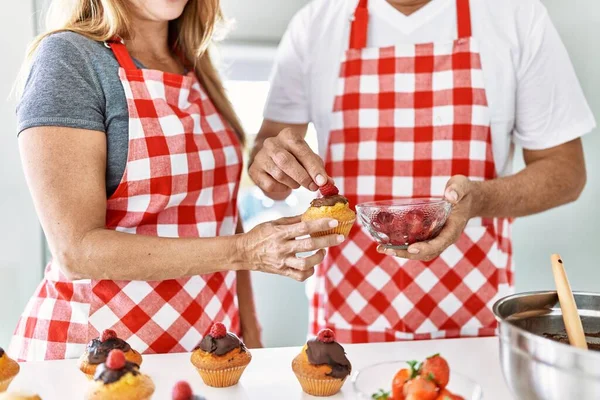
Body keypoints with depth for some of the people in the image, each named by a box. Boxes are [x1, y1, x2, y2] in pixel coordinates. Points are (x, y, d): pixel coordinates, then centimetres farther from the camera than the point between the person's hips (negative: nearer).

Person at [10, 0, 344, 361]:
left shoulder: (196, 70, 8)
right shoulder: (68, 58, -12)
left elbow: (221, 218, 11)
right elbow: (77, 250, -19)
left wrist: (249, 334, 6)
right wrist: (241, 252, -24)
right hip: (95, 342, -5)